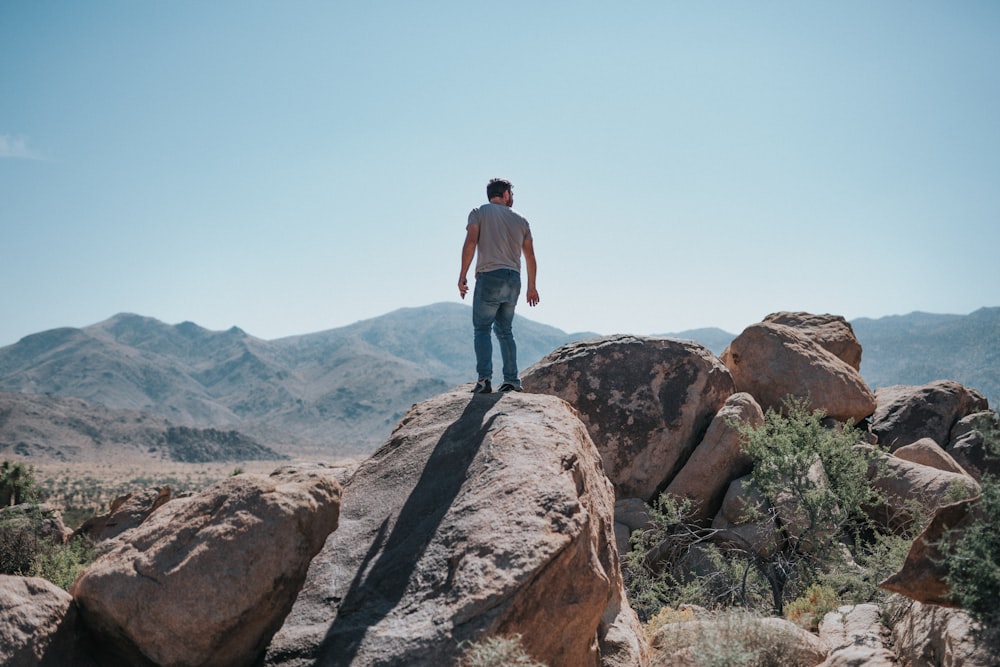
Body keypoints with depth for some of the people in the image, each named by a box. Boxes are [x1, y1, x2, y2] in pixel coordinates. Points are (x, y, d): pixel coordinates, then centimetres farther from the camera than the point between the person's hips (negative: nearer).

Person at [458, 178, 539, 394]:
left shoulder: (479, 213, 6)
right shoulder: (520, 220, 17)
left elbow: (470, 242, -9)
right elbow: (530, 257, 17)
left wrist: (463, 275, -8)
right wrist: (532, 286, 25)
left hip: (489, 277, -4)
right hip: (513, 280, 4)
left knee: (482, 328, -1)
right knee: (504, 330, 13)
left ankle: (484, 379, -14)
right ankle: (512, 380, 9)